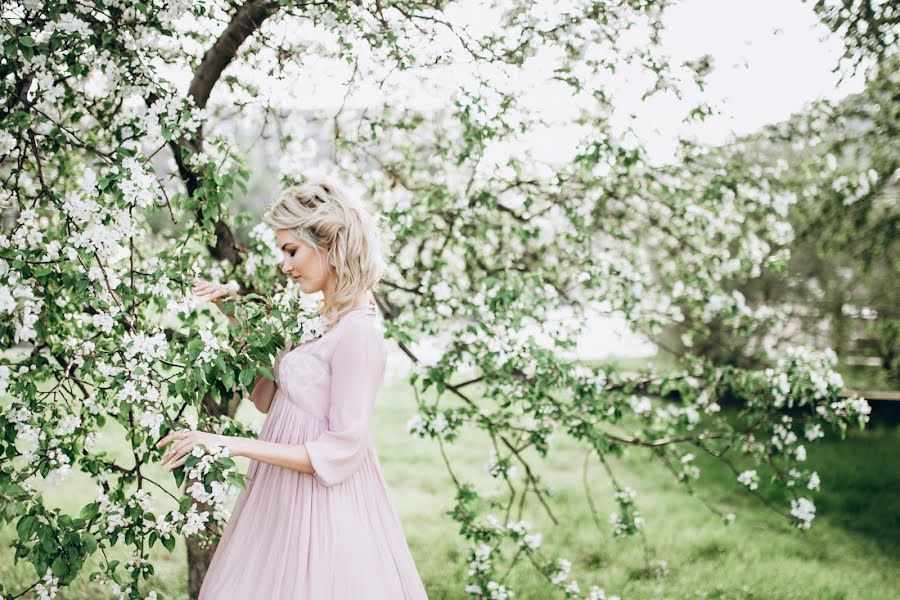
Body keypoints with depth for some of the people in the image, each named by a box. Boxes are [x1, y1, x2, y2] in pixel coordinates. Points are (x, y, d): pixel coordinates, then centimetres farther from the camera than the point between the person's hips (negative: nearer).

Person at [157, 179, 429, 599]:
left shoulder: (357, 333, -22)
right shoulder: (320, 317, 5)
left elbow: (341, 452, -22)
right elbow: (267, 399, 11)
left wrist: (234, 445, -21)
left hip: (322, 506, -9)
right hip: (284, 497, 9)